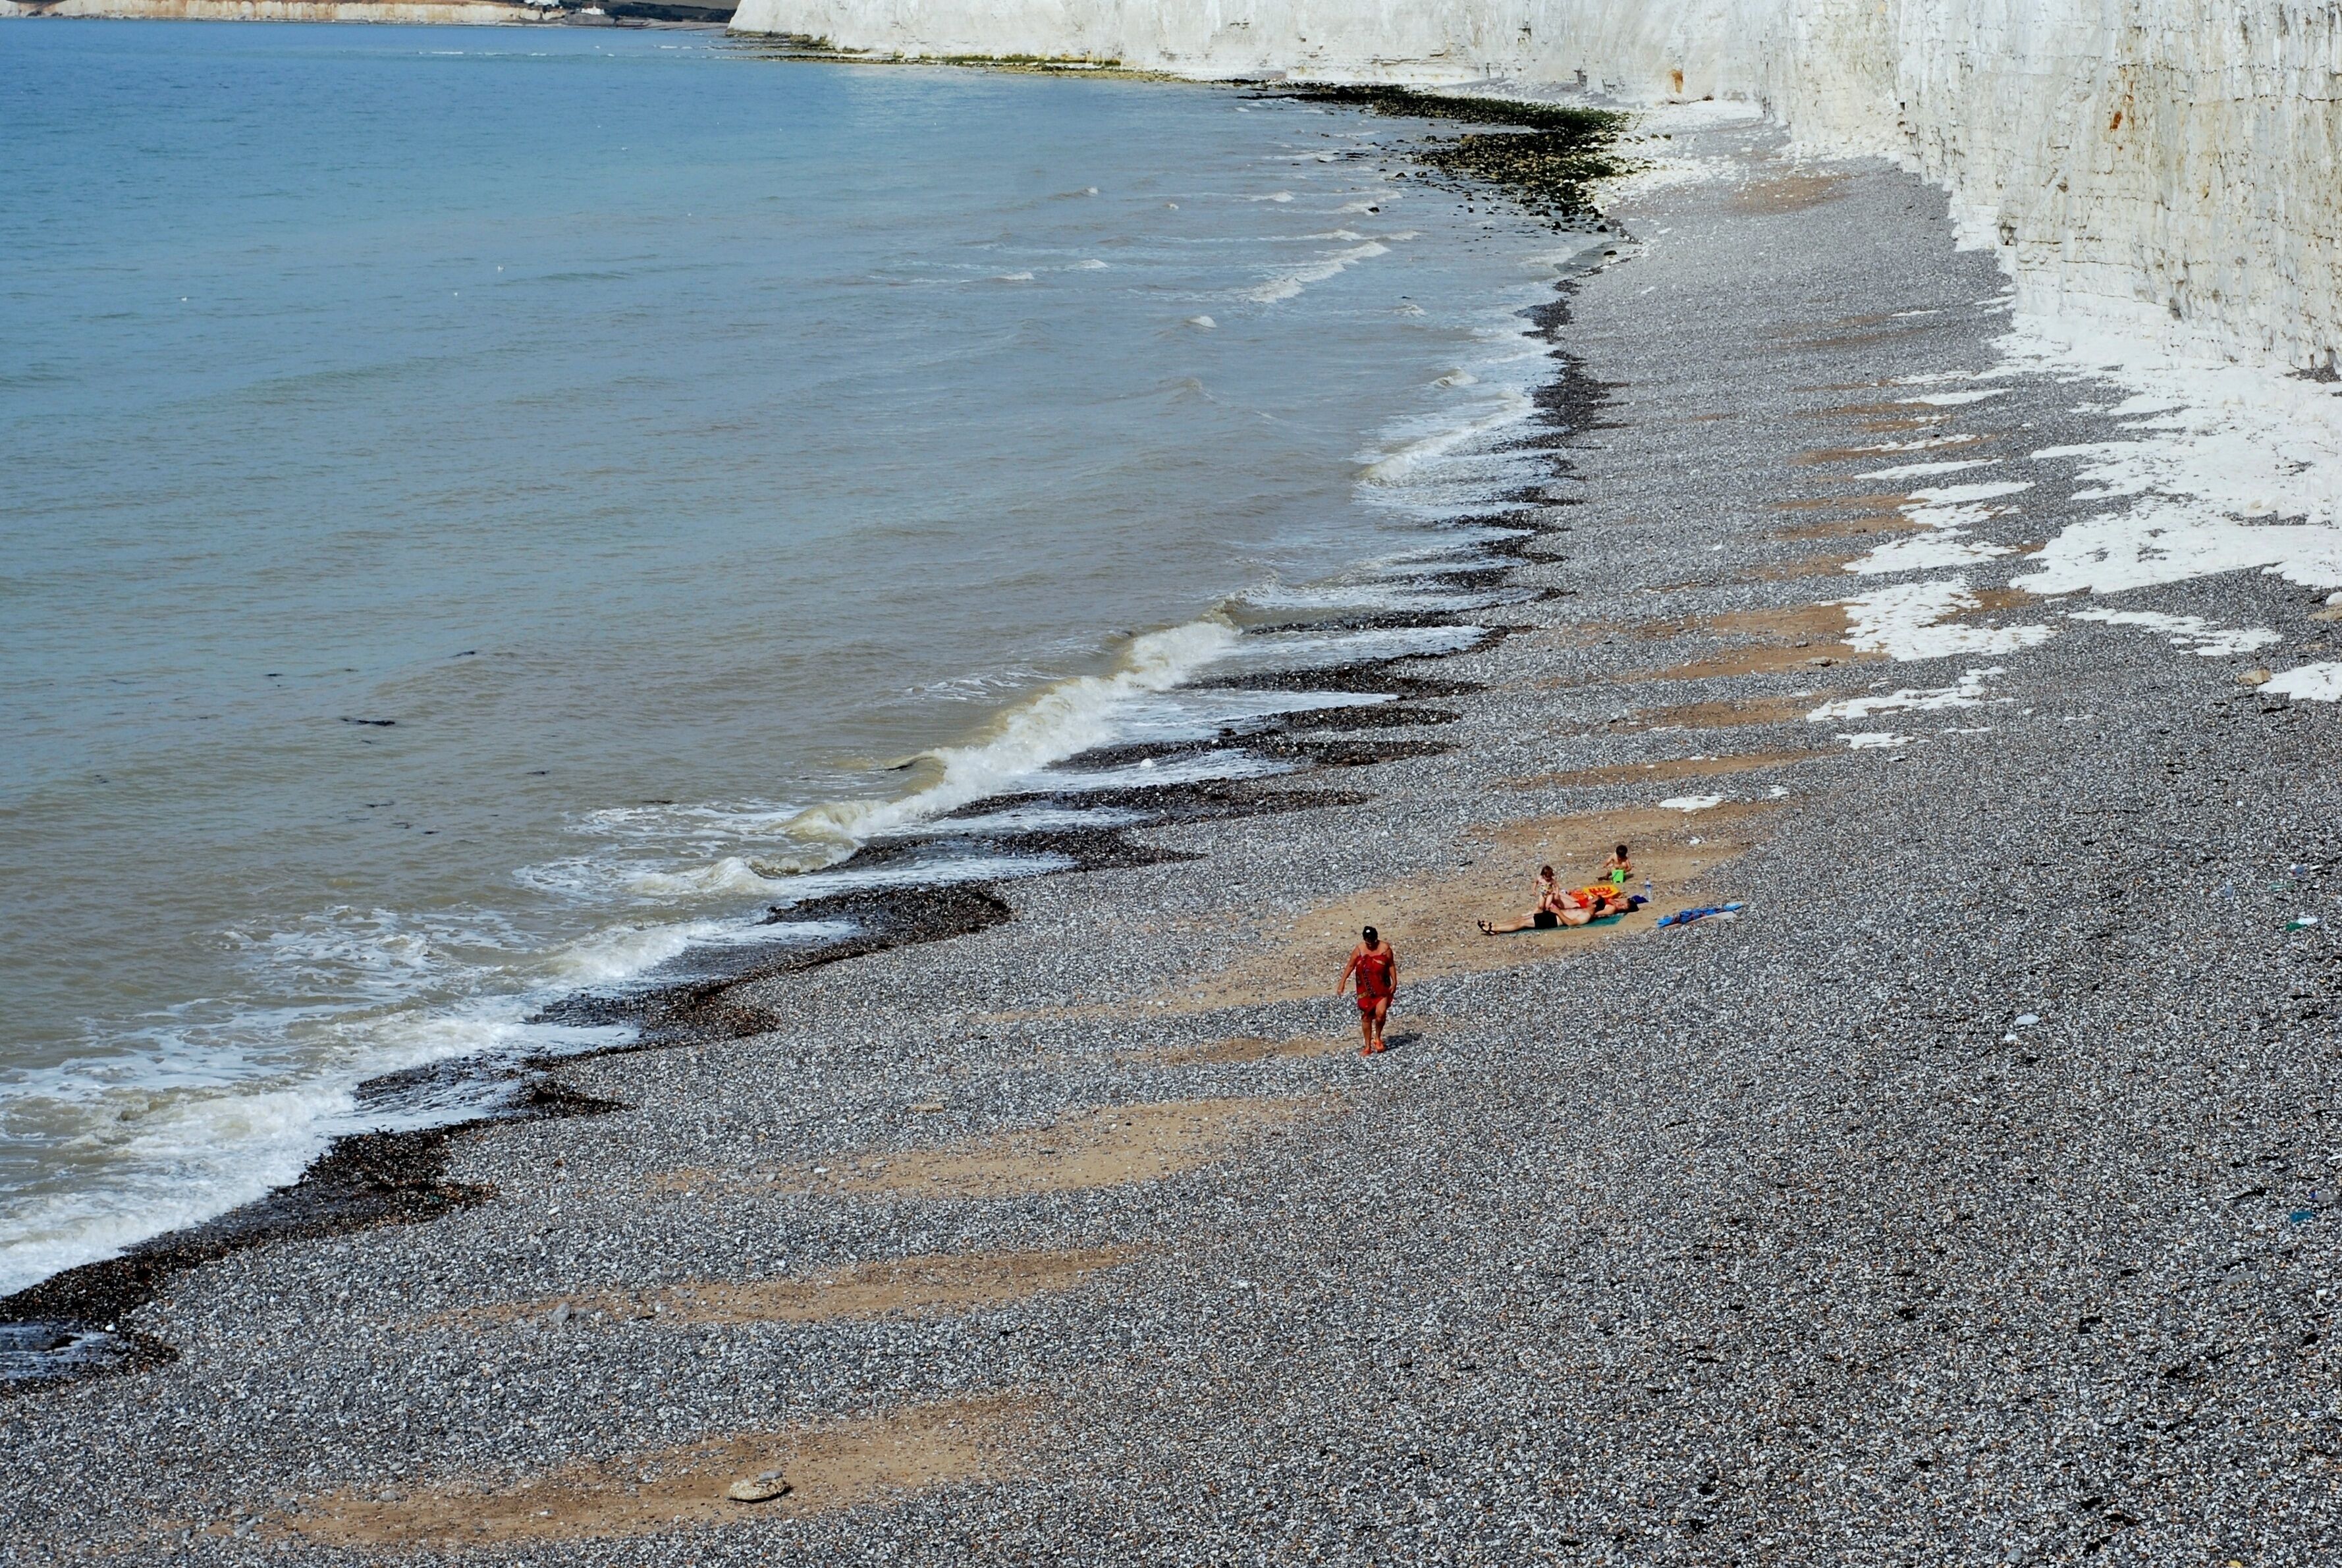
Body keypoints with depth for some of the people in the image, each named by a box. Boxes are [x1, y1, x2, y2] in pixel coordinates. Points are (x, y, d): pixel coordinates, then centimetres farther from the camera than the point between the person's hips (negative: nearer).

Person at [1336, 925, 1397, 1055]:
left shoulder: (1385, 948, -6)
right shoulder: (1359, 950, -4)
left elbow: (1391, 965, 1)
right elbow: (1350, 966, 1)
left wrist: (1394, 982, -4)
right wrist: (1342, 982, -2)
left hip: (1382, 988, -1)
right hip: (1365, 990, 1)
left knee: (1381, 1013, -19)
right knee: (1366, 1017, 5)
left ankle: (1377, 1038, 7)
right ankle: (1368, 1046, 15)